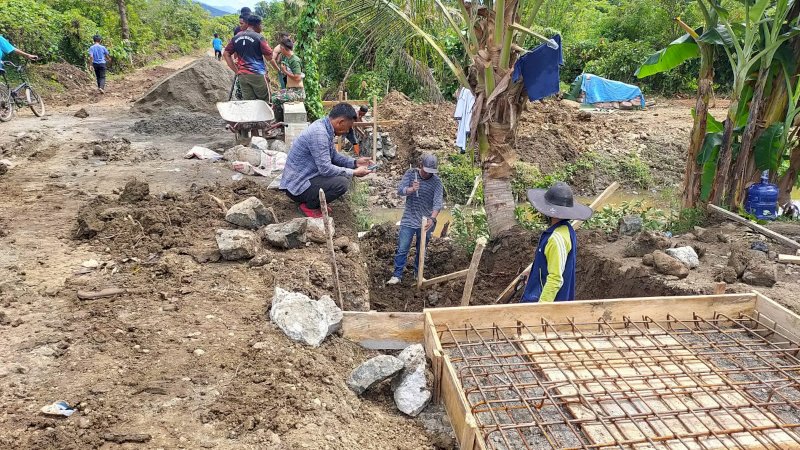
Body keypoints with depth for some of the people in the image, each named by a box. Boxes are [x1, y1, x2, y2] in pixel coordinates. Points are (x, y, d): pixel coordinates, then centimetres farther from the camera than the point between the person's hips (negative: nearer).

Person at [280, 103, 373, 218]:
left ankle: (312, 200, 13)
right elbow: (326, 169, -27)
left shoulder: (324, 127, 4)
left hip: (305, 176, 10)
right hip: (296, 186, -10)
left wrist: (355, 162, 5)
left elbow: (334, 155, 17)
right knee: (342, 183, -24)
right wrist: (354, 173, -18)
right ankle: (310, 206, -4)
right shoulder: (319, 133, -25)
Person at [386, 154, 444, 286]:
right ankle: (397, 275, 8)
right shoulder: (410, 173, -5)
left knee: (421, 250, 13)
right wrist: (411, 189, -36)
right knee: (402, 249, -1)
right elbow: (400, 190, -14)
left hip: (425, 222, 0)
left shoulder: (437, 181, -9)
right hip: (409, 220, 0)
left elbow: (437, 202, -18)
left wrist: (432, 218, -34)